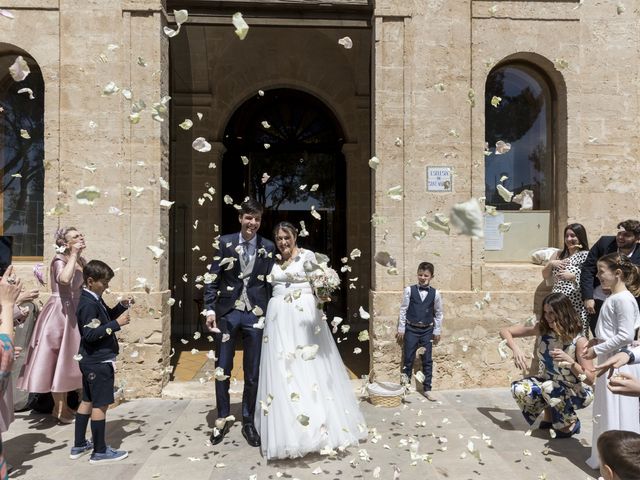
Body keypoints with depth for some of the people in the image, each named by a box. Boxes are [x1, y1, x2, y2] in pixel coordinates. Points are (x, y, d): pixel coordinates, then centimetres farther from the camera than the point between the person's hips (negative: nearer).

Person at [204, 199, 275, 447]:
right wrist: (210, 309, -6)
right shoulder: (225, 242, 0)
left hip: (255, 314, 0)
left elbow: (271, 283, 4)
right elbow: (213, 278, 0)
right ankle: (222, 419, 28)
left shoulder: (268, 247, 2)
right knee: (222, 369, 9)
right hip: (227, 312, 0)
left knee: (253, 373, 9)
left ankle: (248, 422, 27)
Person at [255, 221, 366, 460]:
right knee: (281, 370, 4)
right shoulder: (274, 262, 13)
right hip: (279, 318, 5)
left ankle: (318, 424, 8)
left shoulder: (307, 256, -2)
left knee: (309, 367, -3)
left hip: (304, 316, -5)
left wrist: (321, 296, -26)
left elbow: (319, 285, -7)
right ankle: (286, 429, 15)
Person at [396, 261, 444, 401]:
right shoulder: (409, 290, -5)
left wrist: (437, 331, 7)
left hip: (427, 330, 1)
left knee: (427, 361, 7)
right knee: (408, 359, 4)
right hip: (411, 329, -1)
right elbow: (403, 310, -1)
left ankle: (427, 389, 17)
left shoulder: (435, 293, -2)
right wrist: (401, 329, -2)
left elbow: (438, 313, 8)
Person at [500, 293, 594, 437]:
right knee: (519, 389, -21)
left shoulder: (579, 341, -24)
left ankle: (571, 424, -5)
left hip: (578, 391, -4)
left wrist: (569, 361, -40)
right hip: (549, 382, 4)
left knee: (549, 388, -35)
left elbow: (591, 379, -24)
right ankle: (549, 416, 8)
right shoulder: (541, 328, -15)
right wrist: (516, 349, -31)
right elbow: (505, 331, -12)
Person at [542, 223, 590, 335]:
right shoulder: (559, 254, 14)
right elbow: (545, 276, 17)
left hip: (576, 306, -5)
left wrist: (573, 277, -24)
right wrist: (550, 264, 0)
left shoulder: (585, 255, -2)